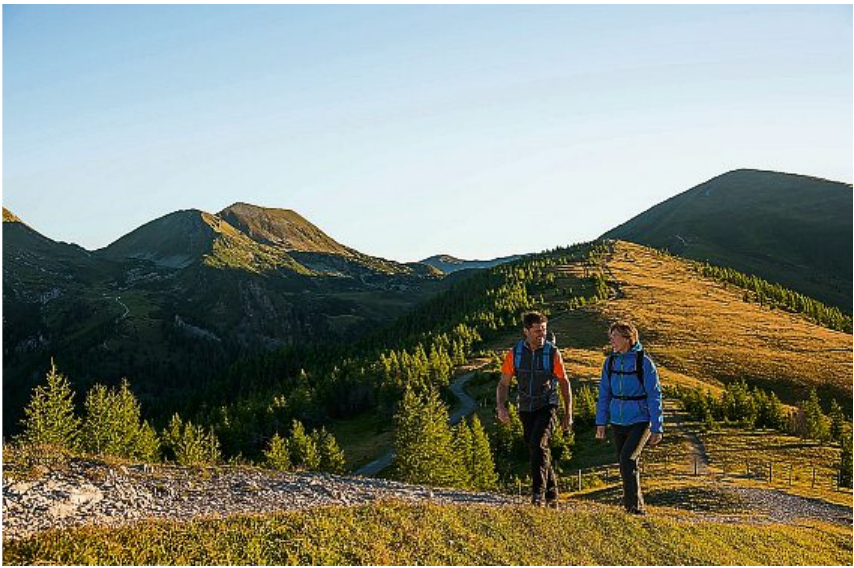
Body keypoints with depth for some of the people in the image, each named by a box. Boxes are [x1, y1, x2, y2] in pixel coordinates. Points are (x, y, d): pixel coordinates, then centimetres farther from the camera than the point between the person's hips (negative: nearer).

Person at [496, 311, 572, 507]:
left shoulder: (553, 353, -7)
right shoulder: (515, 353, -3)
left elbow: (564, 383, 3)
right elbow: (503, 384, 1)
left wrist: (568, 414, 4)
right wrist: (501, 407, -16)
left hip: (547, 408, -3)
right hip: (526, 410, 3)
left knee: (539, 445, -24)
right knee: (539, 452, 11)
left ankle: (538, 492, -22)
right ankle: (551, 496, 26)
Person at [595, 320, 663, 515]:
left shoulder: (643, 362, -11)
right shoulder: (610, 362, 4)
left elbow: (654, 395, -9)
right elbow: (604, 393, 11)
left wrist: (657, 428, -10)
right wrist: (601, 422, 8)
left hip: (640, 420, -5)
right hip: (618, 422, 6)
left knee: (628, 459, -20)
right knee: (624, 463, 12)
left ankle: (634, 505, -10)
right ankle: (631, 503, 28)